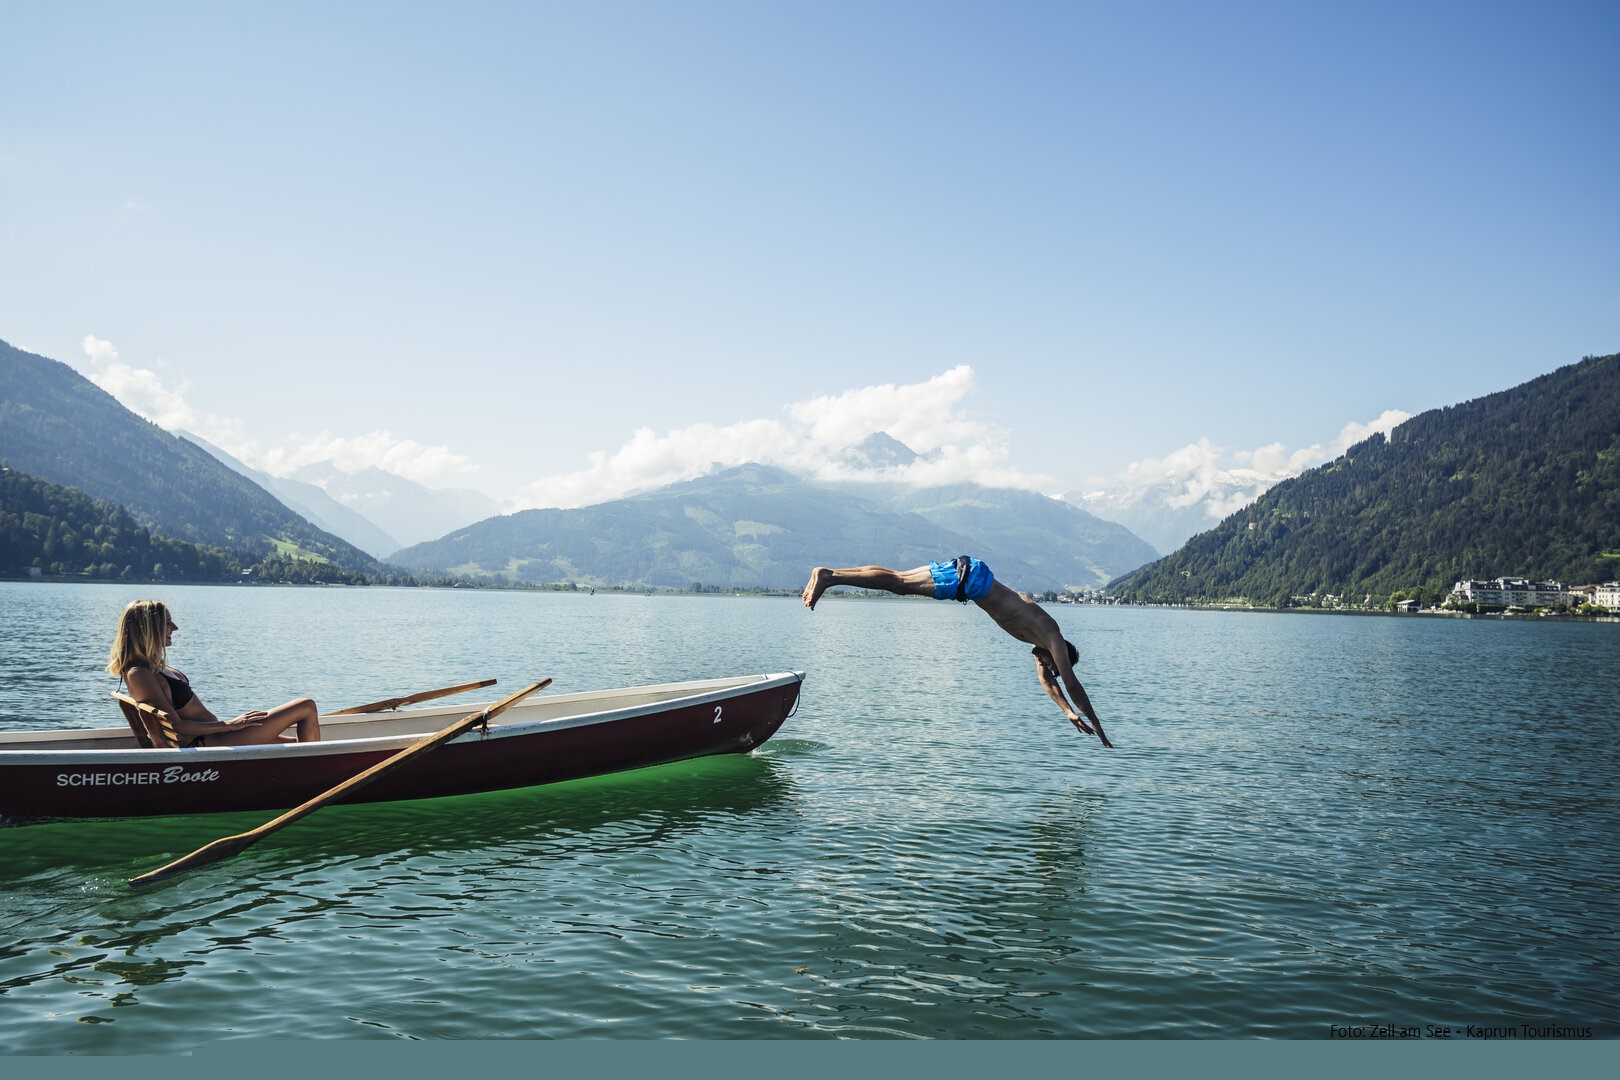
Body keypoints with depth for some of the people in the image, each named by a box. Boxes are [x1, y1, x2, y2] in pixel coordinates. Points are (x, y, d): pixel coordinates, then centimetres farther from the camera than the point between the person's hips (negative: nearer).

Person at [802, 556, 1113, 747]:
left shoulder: (1040, 639, 19)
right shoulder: (1053, 639, -2)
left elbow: (1046, 679, 32)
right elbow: (1071, 683, -3)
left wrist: (1070, 712, 30)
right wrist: (1096, 725, 3)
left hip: (967, 575, 7)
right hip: (968, 576, -7)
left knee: (898, 583, 4)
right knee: (898, 583, -14)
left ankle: (828, 574, 2)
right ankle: (829, 576, -21)